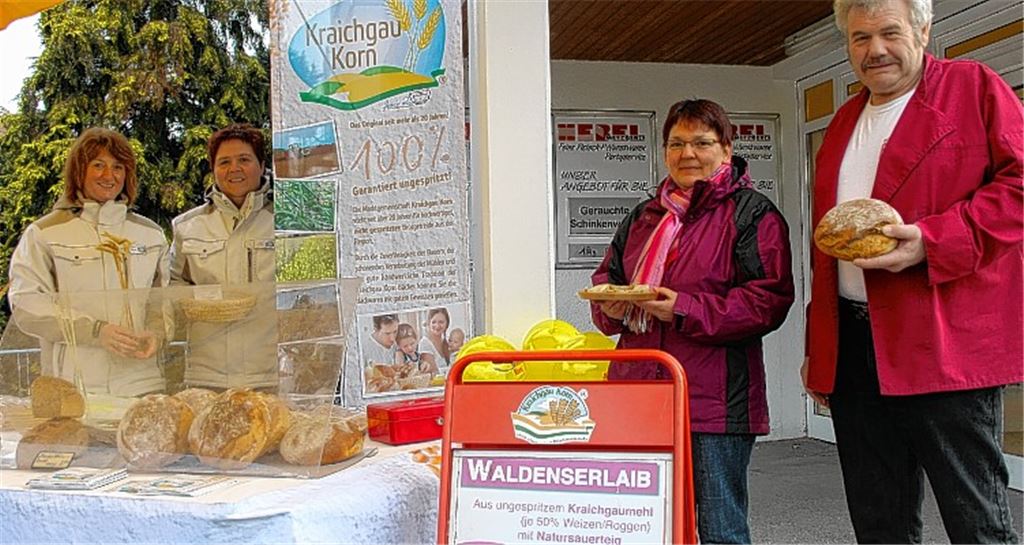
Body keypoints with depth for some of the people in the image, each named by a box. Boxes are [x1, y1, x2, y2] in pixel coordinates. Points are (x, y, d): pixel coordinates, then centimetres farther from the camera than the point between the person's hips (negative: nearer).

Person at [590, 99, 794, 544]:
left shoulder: (752, 214, 0)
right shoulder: (643, 217, 18)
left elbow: (769, 299, -10)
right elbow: (606, 278, 23)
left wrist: (687, 310, -17)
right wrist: (611, 308, -1)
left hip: (716, 400, -5)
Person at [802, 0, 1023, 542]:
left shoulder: (974, 87, 4)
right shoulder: (844, 121, 21)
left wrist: (933, 240, -19)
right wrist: (816, 346, 20)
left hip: (946, 343, -6)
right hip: (851, 343, 6)